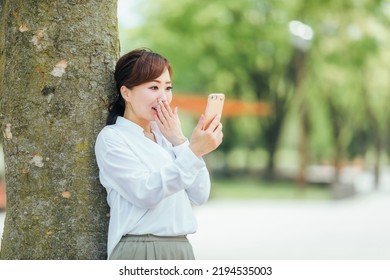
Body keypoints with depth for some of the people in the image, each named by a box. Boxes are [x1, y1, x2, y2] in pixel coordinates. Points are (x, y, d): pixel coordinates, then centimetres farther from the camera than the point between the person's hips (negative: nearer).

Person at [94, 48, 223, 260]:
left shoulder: (165, 136, 13)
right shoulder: (111, 138, -4)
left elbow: (199, 195, 5)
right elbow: (145, 192, -18)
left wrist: (179, 141, -3)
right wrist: (193, 152, -24)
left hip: (181, 249, 5)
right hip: (139, 251, -5)